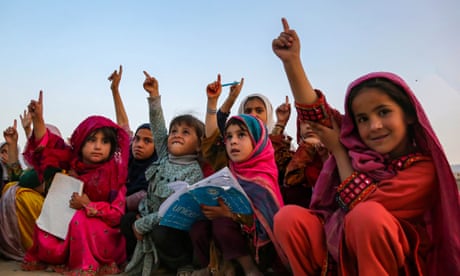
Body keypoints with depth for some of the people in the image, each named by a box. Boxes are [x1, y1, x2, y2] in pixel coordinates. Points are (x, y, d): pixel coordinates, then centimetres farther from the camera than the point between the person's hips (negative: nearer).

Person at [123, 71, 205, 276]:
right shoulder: (165, 156, 0)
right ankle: (155, 256, 8)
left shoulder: (194, 172, -19)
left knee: (161, 233, -32)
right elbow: (157, 127, -4)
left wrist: (142, 224, -20)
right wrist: (154, 96, -13)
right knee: (125, 221, -4)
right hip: (152, 215, 7)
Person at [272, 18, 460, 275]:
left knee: (366, 214, -33)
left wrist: (338, 148, -11)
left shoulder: (424, 168, -13)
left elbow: (363, 202, -24)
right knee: (289, 217, -18)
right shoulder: (357, 147, 0)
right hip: (343, 252, 5)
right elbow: (314, 110, -6)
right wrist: (292, 59, -17)